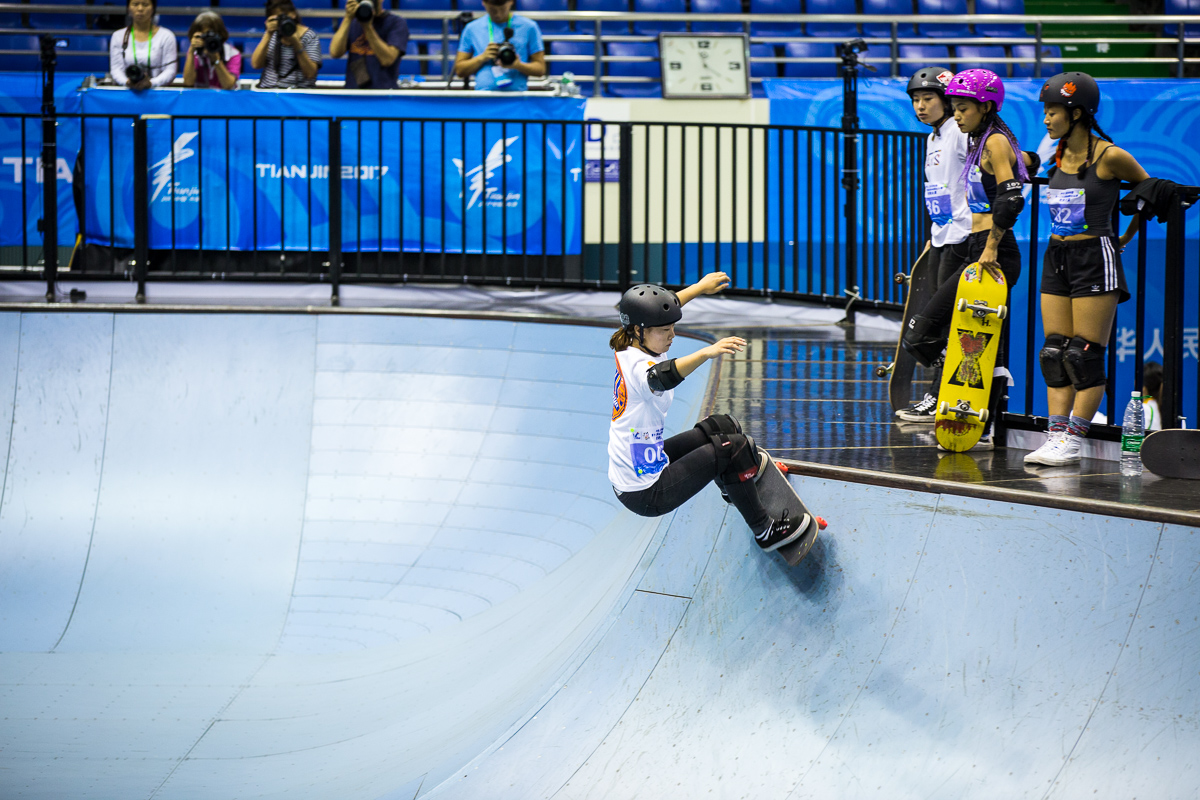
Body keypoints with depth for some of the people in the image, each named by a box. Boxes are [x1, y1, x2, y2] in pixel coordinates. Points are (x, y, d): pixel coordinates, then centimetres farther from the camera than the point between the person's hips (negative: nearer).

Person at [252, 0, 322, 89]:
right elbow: (256, 64, 0)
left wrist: (296, 43, -17)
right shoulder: (272, 34, 13)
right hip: (268, 90, 4)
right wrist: (268, 35, -8)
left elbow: (310, 74, -9)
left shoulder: (310, 36, 1)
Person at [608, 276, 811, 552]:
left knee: (721, 427, 21)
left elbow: (659, 311, 21)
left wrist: (699, 288, 29)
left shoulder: (627, 350, 0)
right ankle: (765, 532, 5)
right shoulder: (639, 367, -27)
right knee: (731, 448, -8)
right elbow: (662, 377, -53)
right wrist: (706, 353, -67)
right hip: (647, 495, -10)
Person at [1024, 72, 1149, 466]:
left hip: (1095, 259, -7)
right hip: (1057, 257, 7)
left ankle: (1073, 441, -2)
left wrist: (1125, 238, 10)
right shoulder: (1059, 156, 8)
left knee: (1085, 355, -4)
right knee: (1054, 352, 4)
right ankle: (1056, 436, 5)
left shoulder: (1109, 156, -11)